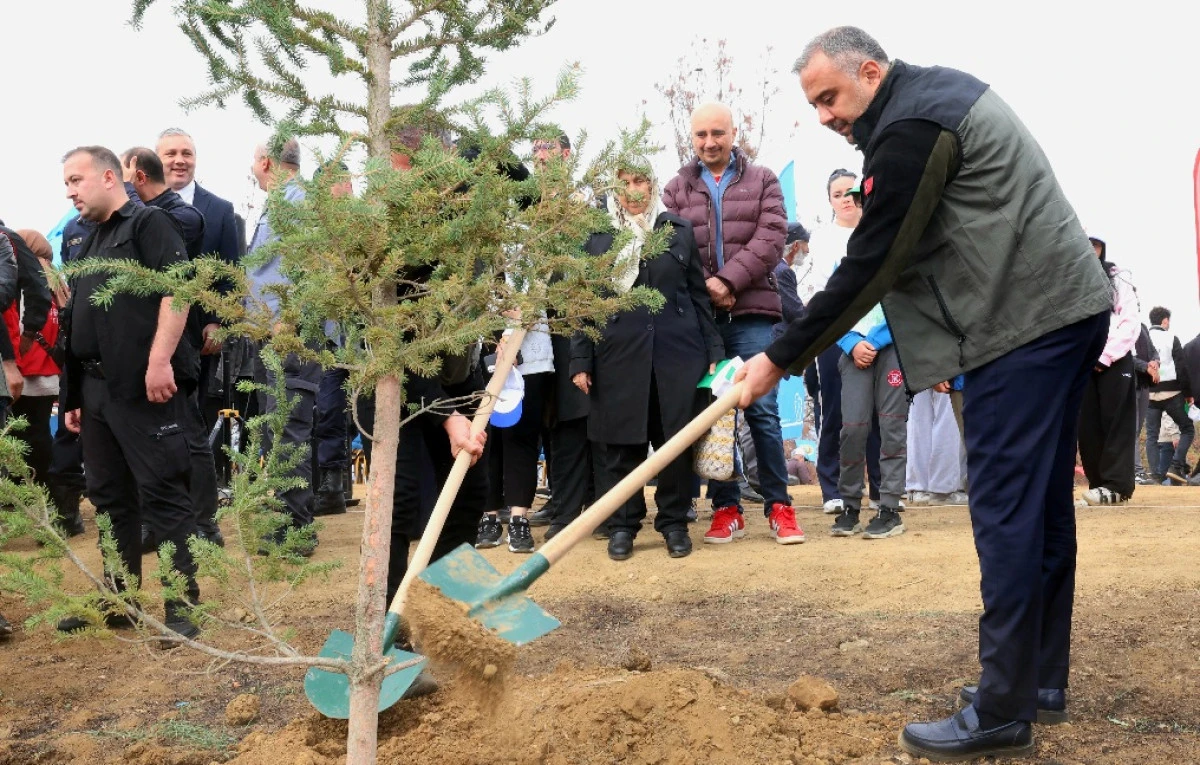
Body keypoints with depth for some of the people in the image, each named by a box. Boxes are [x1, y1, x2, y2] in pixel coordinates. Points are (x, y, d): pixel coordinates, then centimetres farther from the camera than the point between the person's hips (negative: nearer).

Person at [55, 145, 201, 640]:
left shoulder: (147, 223, -2)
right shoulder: (91, 244, 24)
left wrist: (160, 360, -24)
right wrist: (75, 395, 21)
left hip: (142, 386, -9)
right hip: (96, 389, 9)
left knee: (163, 495, -6)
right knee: (110, 498, 13)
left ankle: (182, 605, -1)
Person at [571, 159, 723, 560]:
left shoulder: (679, 230, 11)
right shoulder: (596, 235, 8)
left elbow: (699, 294, 11)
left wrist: (714, 352, 5)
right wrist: (580, 361, 0)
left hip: (679, 352, 1)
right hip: (618, 355, -1)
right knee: (622, 444, 2)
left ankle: (674, 522, 15)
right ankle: (622, 525, 15)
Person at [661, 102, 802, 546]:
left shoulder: (762, 181, 10)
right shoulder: (676, 190, 13)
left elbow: (771, 238, -4)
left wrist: (728, 280, -14)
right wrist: (703, 287, -14)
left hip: (751, 313, -1)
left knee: (763, 410, -2)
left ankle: (779, 507, 7)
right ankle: (726, 509, 12)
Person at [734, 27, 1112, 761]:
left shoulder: (910, 129, -15)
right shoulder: (941, 91, 17)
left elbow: (866, 267, -15)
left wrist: (780, 359, -9)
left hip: (1027, 323, -11)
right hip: (1065, 307, 11)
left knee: (1007, 511, -8)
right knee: (1043, 504, 13)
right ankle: (1042, 679, 22)